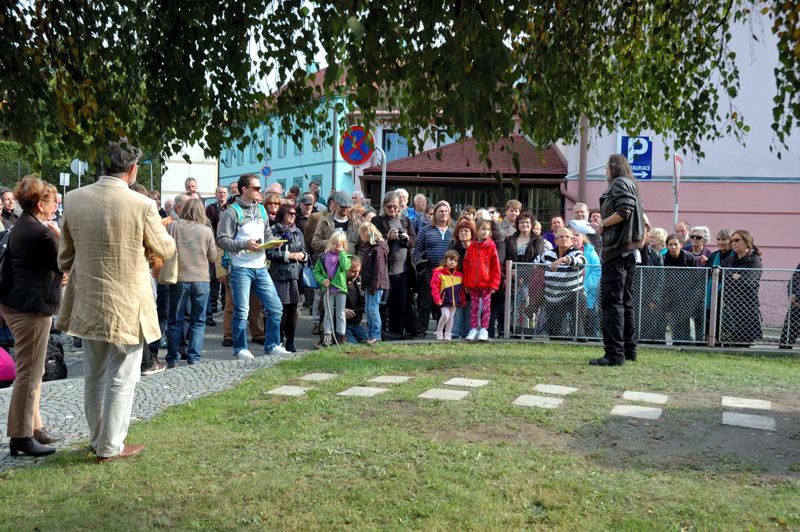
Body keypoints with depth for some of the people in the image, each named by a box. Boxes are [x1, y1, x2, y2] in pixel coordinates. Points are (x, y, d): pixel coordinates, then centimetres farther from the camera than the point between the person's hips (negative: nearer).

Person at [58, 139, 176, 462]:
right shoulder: (142, 205, -16)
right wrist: (163, 231, 20)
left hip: (87, 303, 5)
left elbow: (65, 256, 7)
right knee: (121, 379, 7)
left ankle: (98, 439, 31)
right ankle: (110, 447, 14)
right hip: (126, 305, -5)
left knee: (93, 376, 19)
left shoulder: (74, 199, -3)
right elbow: (166, 250, -1)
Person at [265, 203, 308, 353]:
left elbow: (305, 252, 20)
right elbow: (270, 253, -9)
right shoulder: (273, 231, -1)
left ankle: (290, 342, 13)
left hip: (295, 274, 4)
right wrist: (289, 255, -12)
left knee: (293, 308, 4)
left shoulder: (298, 232, 15)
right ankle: (279, 341, 7)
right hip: (279, 275, -4)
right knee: (281, 308, -4)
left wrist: (302, 255, -3)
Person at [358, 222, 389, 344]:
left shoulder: (378, 249, -16)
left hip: (377, 284, -10)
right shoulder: (369, 247, 15)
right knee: (367, 308, 12)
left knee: (373, 308, -9)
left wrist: (374, 286, -21)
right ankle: (370, 334, 19)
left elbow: (379, 270, -20)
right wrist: (364, 283, 15)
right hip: (369, 284, 10)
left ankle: (376, 335, -1)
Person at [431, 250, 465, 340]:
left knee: (451, 317, 10)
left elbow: (461, 289, 16)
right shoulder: (439, 272, -8)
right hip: (444, 300, -5)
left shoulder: (459, 274, 8)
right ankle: (439, 331, 4)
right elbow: (434, 286, -10)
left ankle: (448, 334, 22)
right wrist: (437, 298, -17)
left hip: (455, 300, 5)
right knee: (445, 315, -16)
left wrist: (463, 300, 16)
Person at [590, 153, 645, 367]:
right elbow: (640, 213, 19)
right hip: (629, 250, 10)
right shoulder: (631, 186, 22)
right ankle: (629, 350, 20)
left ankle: (614, 353, -15)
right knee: (625, 301, 15)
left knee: (612, 301, -12)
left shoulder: (619, 184, -6)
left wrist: (602, 225, -10)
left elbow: (624, 211, -20)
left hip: (617, 249, -10)